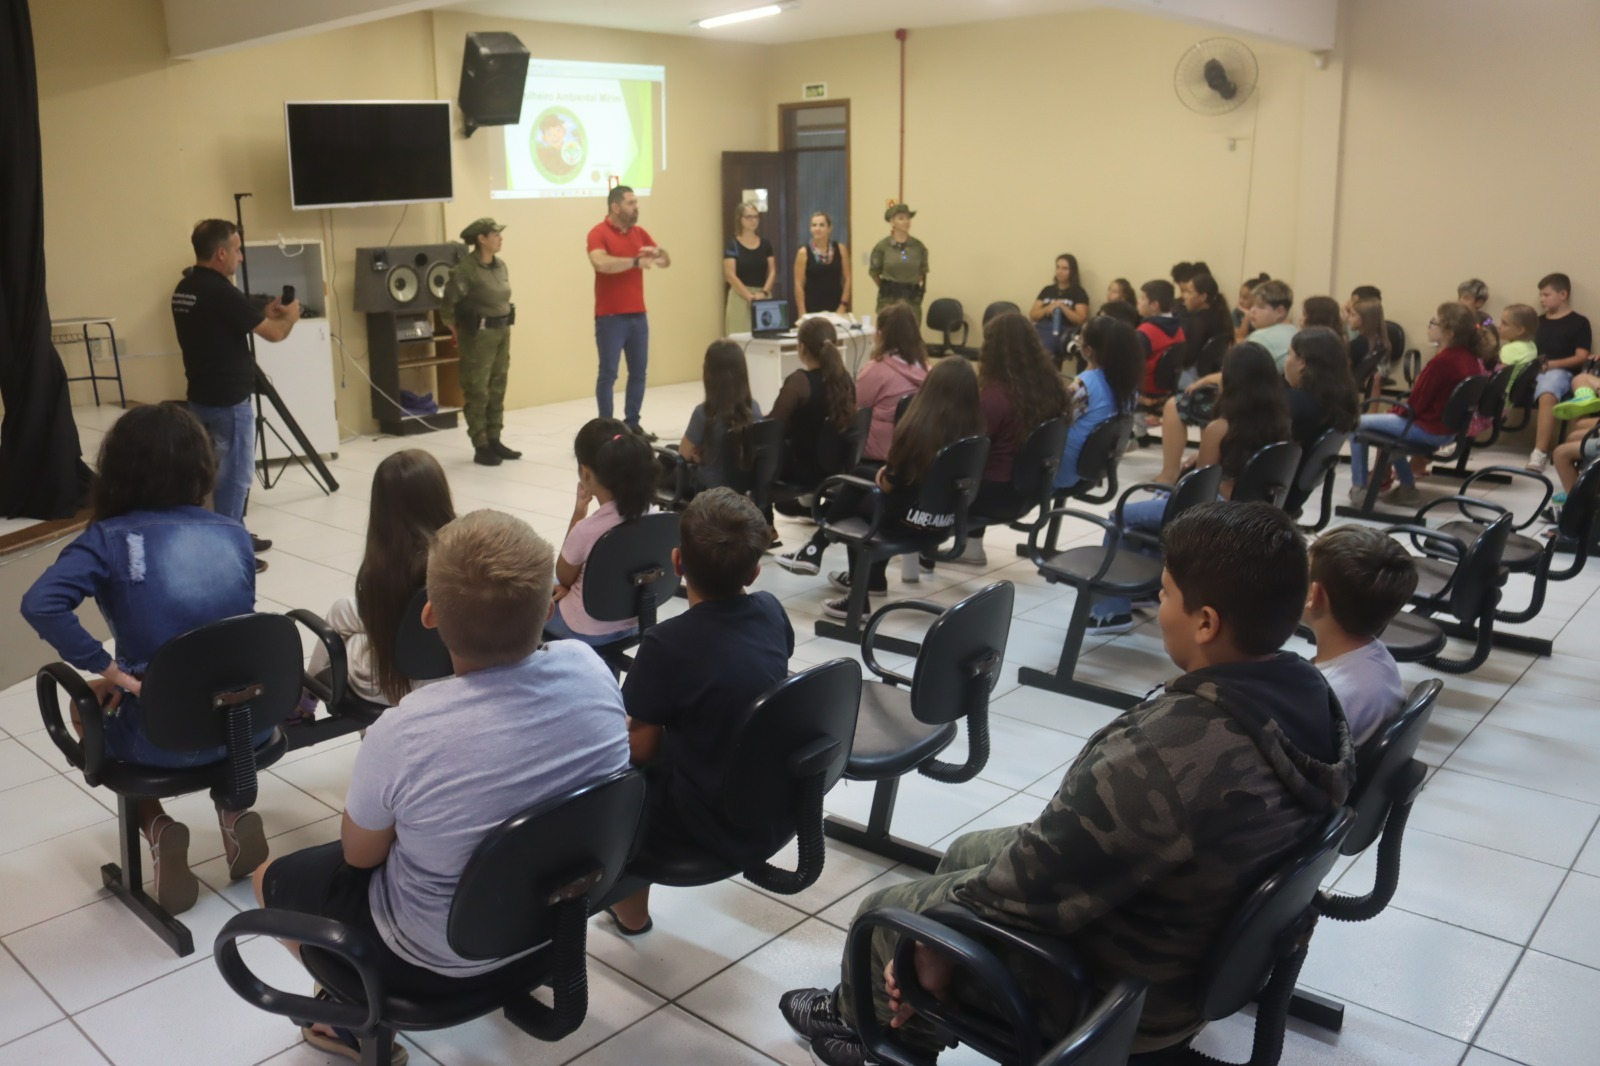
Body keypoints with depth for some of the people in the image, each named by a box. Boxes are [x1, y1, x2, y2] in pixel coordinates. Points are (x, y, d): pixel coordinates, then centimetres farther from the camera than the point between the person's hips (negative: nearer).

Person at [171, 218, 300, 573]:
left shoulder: (184, 289, 8)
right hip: (228, 401, -9)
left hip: (202, 397, 9)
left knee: (226, 471, 21)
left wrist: (264, 314, 17)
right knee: (234, 475, 0)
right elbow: (273, 334, -15)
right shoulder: (219, 291, -20)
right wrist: (289, 317, 6)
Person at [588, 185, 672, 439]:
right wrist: (635, 261, -21)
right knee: (608, 373, -2)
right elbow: (601, 263, -25)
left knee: (638, 372, 9)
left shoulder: (640, 233, 12)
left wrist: (657, 252, -11)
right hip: (610, 316, -6)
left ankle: (632, 423, 19)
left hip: (638, 314, 6)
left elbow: (667, 261, 11)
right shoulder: (598, 233, -8)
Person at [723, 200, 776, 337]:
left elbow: (772, 271, 7)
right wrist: (749, 296, -17)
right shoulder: (732, 244, -1)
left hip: (763, 297, 4)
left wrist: (764, 292, -11)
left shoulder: (766, 244, 11)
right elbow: (730, 275, -8)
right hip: (740, 297, -4)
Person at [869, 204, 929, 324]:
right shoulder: (882, 246, -5)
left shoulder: (919, 247, 2)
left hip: (912, 297, 2)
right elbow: (874, 272, 7)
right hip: (888, 297, -2)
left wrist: (910, 286, 13)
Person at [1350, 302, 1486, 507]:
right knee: (1392, 421, 31)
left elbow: (1415, 406, -17)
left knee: (1357, 424, 0)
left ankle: (1359, 488, 7)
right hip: (1450, 429, 9)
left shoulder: (1441, 362, -25)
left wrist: (1394, 411, 3)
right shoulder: (1471, 359, 1)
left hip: (1427, 430, -9)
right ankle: (1407, 487, 30)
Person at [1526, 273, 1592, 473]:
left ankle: (1540, 453, -48)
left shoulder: (1579, 322, 8)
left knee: (1547, 395, -41)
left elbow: (1582, 357, -1)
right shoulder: (1539, 321, 25)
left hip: (1560, 372, -6)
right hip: (1533, 371, 6)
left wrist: (1552, 364, -16)